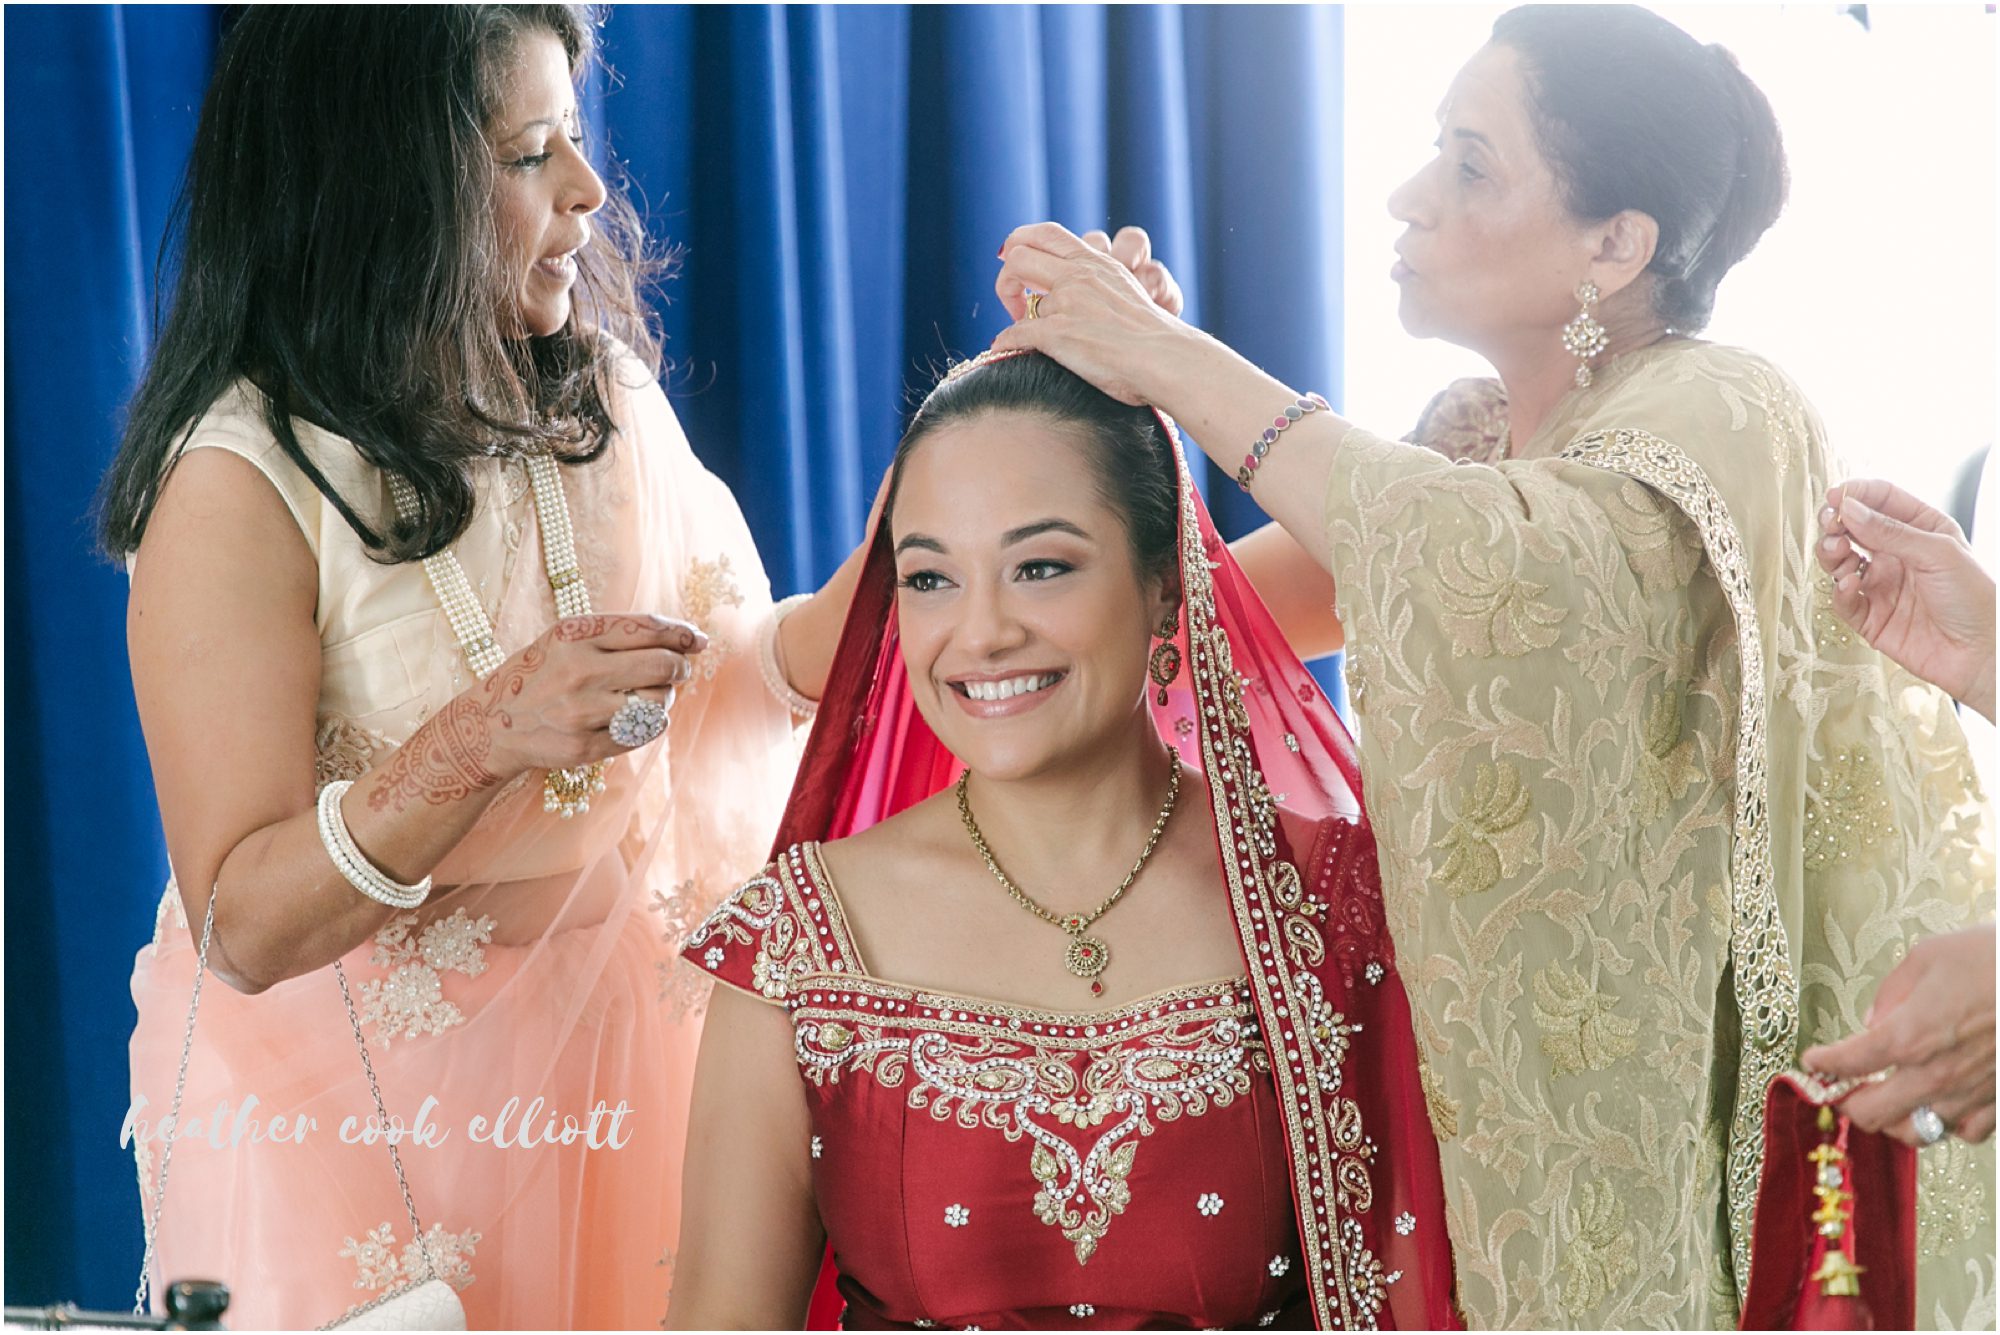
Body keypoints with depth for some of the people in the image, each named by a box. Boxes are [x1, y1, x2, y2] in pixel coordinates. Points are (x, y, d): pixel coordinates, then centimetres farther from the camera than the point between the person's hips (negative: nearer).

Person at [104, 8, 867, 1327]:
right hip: (357, 1073, -5)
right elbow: (246, 925, -22)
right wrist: (481, 742, -35)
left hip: (621, 1020, 5)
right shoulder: (245, 481, -20)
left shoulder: (601, 391, -1)